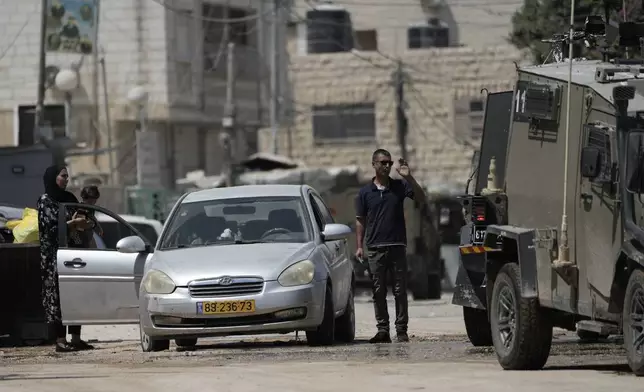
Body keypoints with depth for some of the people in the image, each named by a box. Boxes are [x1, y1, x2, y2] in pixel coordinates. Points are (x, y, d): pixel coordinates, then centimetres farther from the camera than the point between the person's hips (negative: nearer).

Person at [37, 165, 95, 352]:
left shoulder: (68, 198, 15)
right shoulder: (45, 201, -5)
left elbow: (77, 220, 21)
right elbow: (49, 227, -12)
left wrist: (85, 223, -2)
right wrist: (73, 224, -18)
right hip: (54, 254, -7)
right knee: (58, 295, -7)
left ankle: (76, 338, 6)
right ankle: (60, 340, -7)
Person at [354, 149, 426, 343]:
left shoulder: (400, 186, 5)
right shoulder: (365, 192, 7)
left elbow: (421, 198, -6)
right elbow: (360, 220, 9)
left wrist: (408, 177, -17)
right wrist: (359, 246, 2)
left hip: (397, 246, -1)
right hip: (375, 248, 1)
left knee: (400, 290, -1)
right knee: (378, 291, 2)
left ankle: (401, 330, 2)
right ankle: (382, 330, 6)